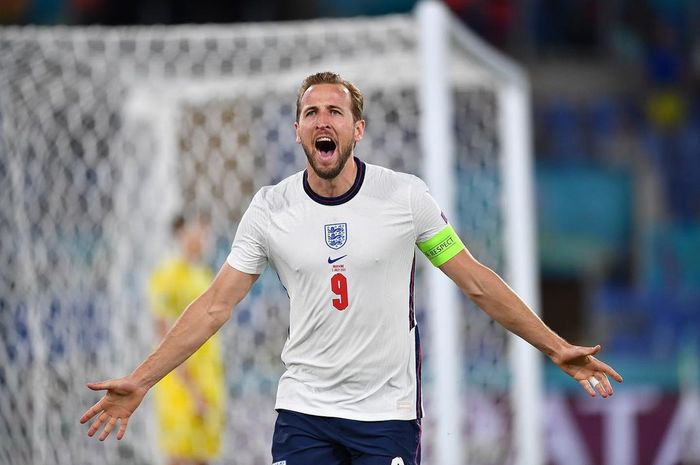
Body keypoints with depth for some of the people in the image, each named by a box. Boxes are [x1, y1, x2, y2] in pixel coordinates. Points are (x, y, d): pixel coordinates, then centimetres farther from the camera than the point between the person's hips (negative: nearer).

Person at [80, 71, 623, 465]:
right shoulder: (269, 208, -1)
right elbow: (216, 306, 3)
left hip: (388, 413, -1)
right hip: (304, 409, 1)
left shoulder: (405, 196, -6)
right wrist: (140, 382, -1)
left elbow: (477, 282, 1)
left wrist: (557, 347, -1)